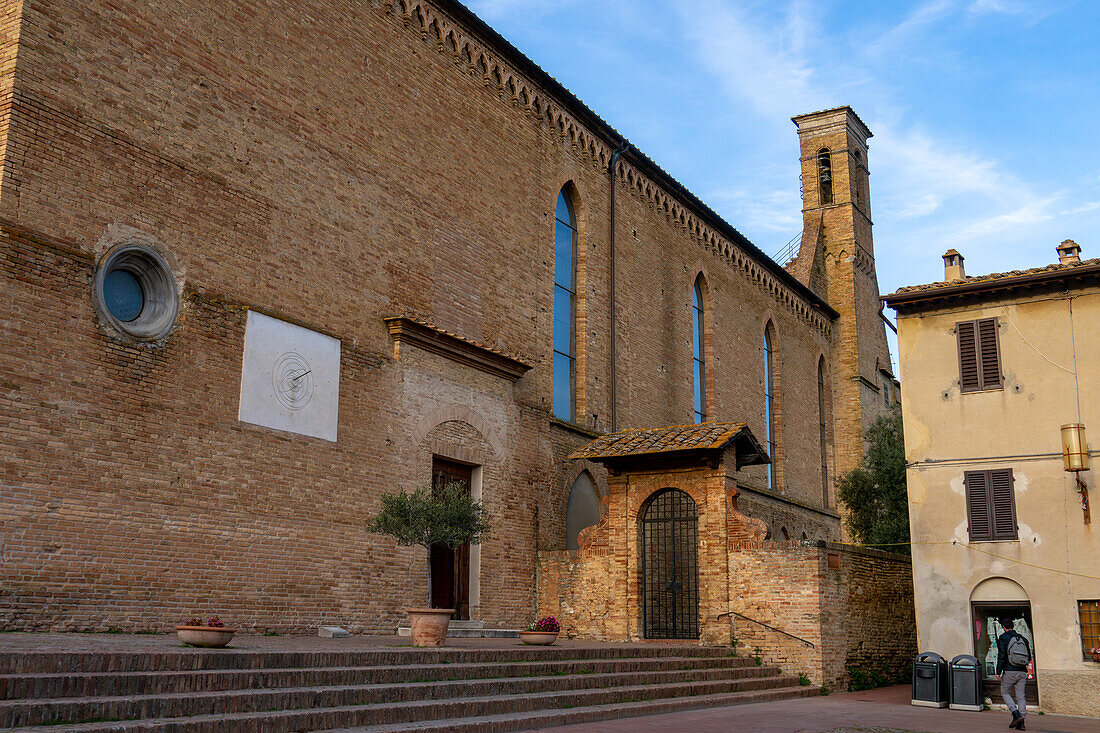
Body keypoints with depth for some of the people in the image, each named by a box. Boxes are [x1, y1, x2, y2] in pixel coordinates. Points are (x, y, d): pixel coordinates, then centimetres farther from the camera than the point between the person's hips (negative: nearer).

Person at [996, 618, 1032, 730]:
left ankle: (1016, 714, -8)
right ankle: (1021, 723, 2)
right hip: (1022, 672, 5)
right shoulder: (1022, 639, 11)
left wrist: (998, 672, -7)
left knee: (1005, 692, 10)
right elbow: (1029, 657, 14)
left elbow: (1001, 655, -10)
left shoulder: (1003, 638, -3)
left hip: (1010, 671, -5)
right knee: (1020, 696, 7)